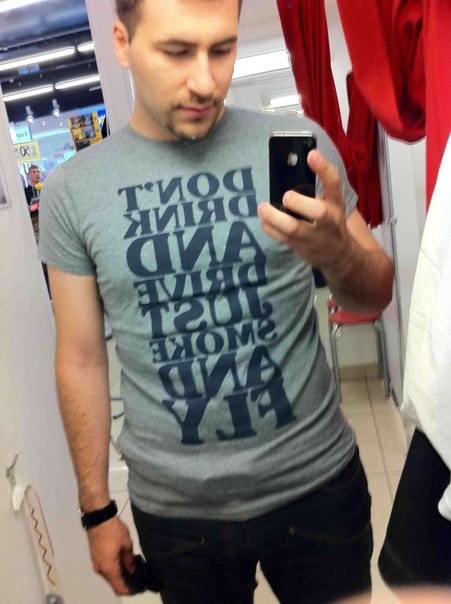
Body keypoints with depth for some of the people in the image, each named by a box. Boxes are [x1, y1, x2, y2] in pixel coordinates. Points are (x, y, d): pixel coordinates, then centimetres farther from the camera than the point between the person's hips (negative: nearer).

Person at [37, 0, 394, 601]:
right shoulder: (72, 191, -6)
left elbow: (375, 296, -1)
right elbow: (81, 359, 0)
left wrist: (336, 251, -25)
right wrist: (97, 510, 5)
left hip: (317, 484, 0)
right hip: (173, 508, 1)